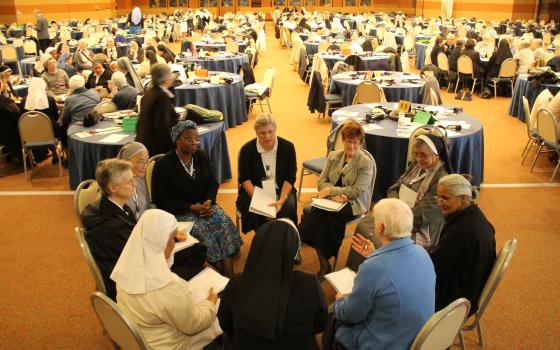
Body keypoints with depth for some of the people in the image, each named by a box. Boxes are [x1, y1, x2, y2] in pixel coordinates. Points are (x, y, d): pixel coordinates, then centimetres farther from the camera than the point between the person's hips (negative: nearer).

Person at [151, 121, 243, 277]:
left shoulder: (201, 156, 7)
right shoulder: (163, 164, -9)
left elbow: (213, 183, 13)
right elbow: (161, 201, -10)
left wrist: (208, 201, -9)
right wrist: (191, 208, -18)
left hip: (204, 205, 4)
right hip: (179, 212, -4)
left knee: (223, 221, -23)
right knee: (202, 228, -29)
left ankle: (230, 274, -22)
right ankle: (220, 271, -16)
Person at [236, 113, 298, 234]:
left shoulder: (288, 147, -5)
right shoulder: (247, 149, -6)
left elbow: (290, 177, -5)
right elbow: (245, 179, -7)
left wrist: (282, 199, -22)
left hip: (281, 190, 1)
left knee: (289, 207, -28)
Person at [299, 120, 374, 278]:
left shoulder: (366, 162, -3)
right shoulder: (333, 156, 12)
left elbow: (357, 191, -11)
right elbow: (321, 181, 6)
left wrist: (330, 190, -15)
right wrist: (335, 195, -14)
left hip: (352, 204, -4)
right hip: (332, 200, 4)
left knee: (319, 214, -32)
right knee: (317, 214, -32)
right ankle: (324, 263, -22)